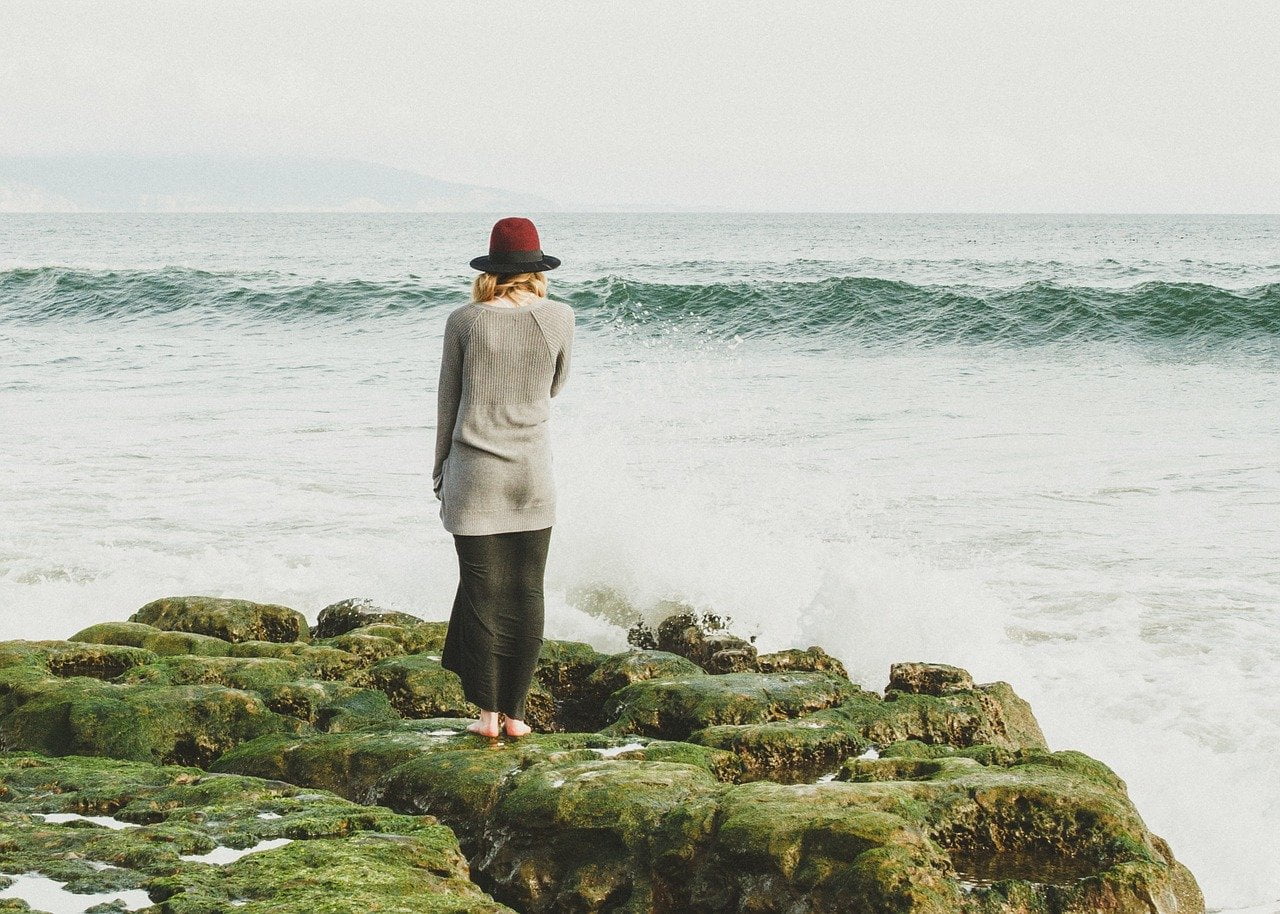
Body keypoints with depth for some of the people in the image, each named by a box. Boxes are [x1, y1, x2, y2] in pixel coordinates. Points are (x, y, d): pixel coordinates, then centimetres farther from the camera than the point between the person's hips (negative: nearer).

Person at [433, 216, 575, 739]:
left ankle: (488, 714, 7)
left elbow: (448, 403, 2)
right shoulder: (558, 318, -4)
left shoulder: (463, 322, -5)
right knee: (526, 594, 8)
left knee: (482, 592, 5)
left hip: (474, 475, -1)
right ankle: (515, 712, 10)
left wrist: (441, 473, 12)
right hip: (532, 478, 1)